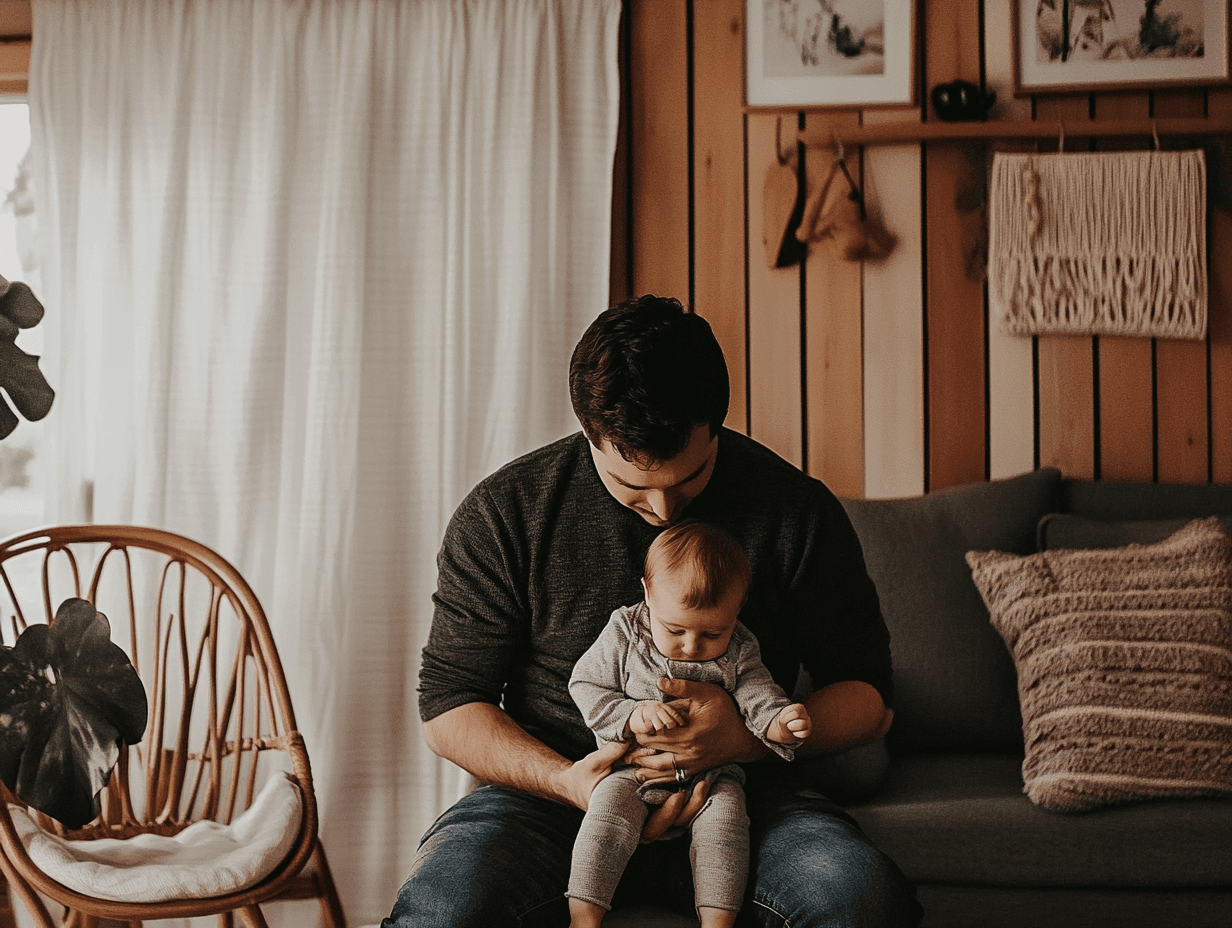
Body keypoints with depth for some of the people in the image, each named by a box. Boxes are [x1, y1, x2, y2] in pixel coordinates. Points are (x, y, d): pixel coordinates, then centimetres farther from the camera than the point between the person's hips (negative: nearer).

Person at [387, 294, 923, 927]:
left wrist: (749, 737, -17)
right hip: (552, 793, 0)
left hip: (737, 792, 1)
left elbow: (868, 697, 4)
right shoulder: (503, 513, -4)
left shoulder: (798, 511, -3)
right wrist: (564, 780, -18)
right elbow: (447, 705, 1)